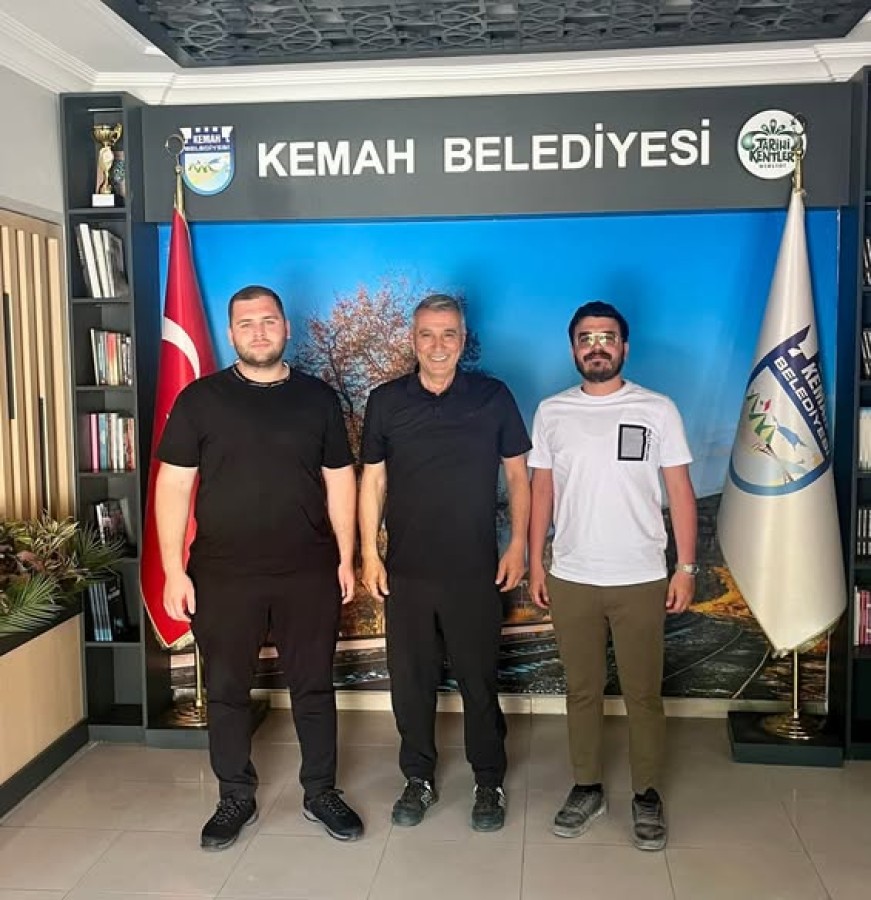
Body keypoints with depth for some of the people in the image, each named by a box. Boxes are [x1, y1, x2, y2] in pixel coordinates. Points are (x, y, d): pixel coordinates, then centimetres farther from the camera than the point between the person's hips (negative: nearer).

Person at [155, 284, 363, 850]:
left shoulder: (318, 398, 4)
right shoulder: (200, 399, -1)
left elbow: (340, 482, 7)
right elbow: (173, 487, -2)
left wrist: (346, 558, 3)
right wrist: (174, 570, -7)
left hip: (308, 573, 1)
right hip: (223, 575, 0)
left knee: (314, 686, 11)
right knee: (227, 690, 11)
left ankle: (321, 792, 28)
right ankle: (236, 797, 29)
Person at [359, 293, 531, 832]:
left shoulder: (493, 397, -1)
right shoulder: (386, 402, 2)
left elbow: (517, 474, 4)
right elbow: (372, 480, 6)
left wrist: (518, 544, -2)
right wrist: (369, 553, 1)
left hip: (475, 570, -1)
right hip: (406, 570, 2)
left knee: (479, 678, 8)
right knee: (411, 678, 10)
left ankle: (490, 783, 26)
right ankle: (419, 778, 29)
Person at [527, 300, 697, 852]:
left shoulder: (658, 410, -1)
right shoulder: (551, 412, 4)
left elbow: (680, 491, 0)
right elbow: (542, 490, 8)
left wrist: (686, 566, -4)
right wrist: (535, 564, 5)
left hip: (641, 579, -1)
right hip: (570, 579, 2)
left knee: (644, 694, 7)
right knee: (582, 689, 12)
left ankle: (648, 796, 24)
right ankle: (588, 788, 28)